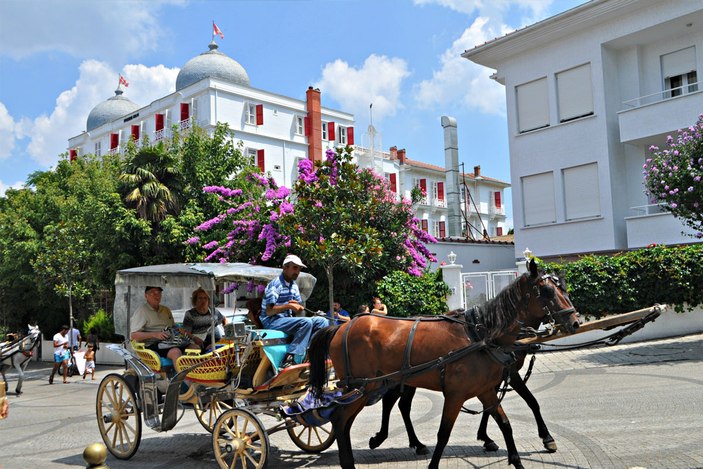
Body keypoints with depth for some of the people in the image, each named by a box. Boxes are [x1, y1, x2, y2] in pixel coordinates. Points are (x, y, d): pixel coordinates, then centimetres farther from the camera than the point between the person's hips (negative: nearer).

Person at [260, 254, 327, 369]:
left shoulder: (294, 286, 14)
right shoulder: (275, 284, -12)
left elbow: (298, 309, 14)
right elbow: (269, 311, -17)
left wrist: (297, 306, -9)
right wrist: (288, 306, -25)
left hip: (288, 319, 8)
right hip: (272, 322, -8)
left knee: (322, 321, -4)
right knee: (306, 322, -31)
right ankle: (289, 359, -33)